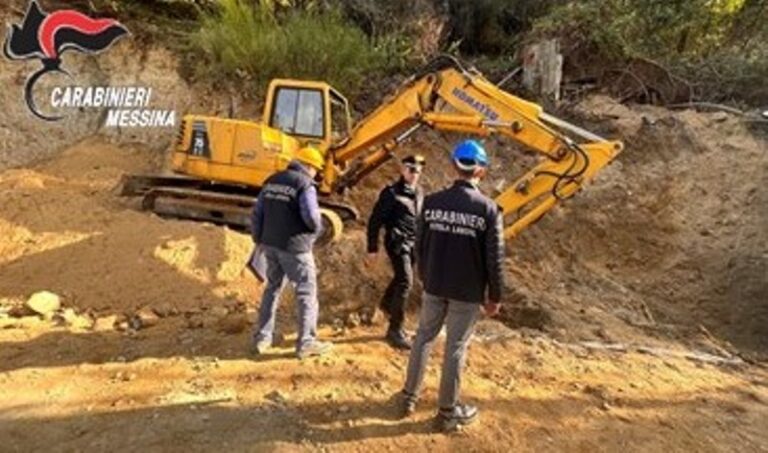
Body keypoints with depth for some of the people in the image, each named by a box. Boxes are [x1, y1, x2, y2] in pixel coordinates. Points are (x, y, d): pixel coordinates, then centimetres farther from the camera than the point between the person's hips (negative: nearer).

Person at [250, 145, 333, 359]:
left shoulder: (272, 181, 9)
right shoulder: (305, 184, -13)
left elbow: (257, 213, 10)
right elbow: (311, 216, -22)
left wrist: (259, 240, 19)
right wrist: (317, 229, 0)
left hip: (271, 244, 7)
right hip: (294, 247, -7)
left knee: (273, 288, 19)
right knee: (306, 292, 4)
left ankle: (261, 338, 23)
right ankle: (306, 342, 7)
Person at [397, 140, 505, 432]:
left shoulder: (432, 202, -4)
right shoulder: (488, 209, -13)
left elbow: (420, 245, 4)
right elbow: (494, 258, -11)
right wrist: (495, 296, 1)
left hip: (434, 287, 3)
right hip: (468, 292, -3)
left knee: (423, 338, 18)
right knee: (455, 348, 8)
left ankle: (409, 397, 30)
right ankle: (447, 411, 22)